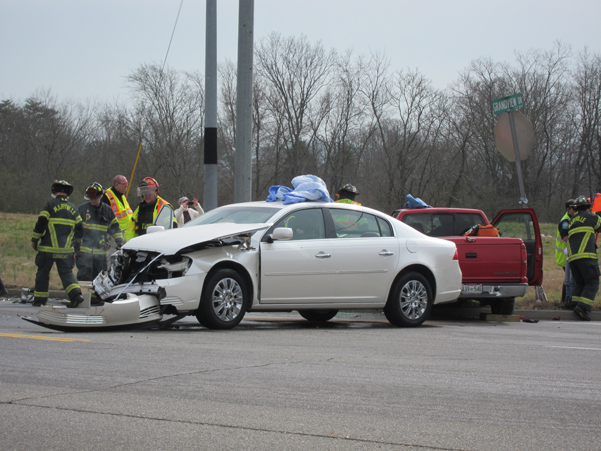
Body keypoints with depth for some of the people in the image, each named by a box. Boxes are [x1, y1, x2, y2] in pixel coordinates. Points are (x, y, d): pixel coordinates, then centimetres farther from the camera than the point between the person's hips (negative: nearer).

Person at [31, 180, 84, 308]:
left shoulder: (50, 205, -3)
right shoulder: (73, 208, 10)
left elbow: (41, 223, -8)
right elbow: (80, 228, 11)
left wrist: (34, 240, 2)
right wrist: (77, 243, 25)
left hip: (48, 248, -3)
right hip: (66, 250, 3)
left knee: (43, 273, 7)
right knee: (66, 273, 4)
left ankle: (40, 299, 10)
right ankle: (76, 294, -15)